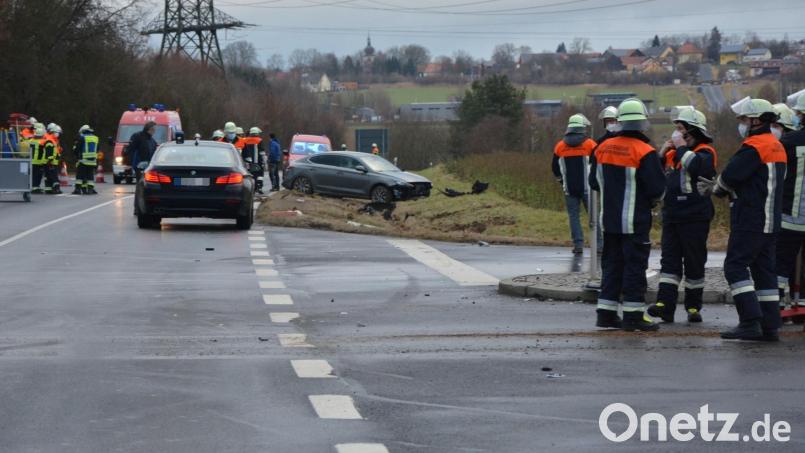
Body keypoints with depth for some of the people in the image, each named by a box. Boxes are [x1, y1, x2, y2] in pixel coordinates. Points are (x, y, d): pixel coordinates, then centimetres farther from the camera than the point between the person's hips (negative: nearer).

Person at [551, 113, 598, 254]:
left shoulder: (560, 146, 5)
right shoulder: (590, 144, -3)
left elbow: (555, 168, 12)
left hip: (569, 188, 2)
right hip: (587, 187, -2)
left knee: (574, 216, 5)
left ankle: (578, 244, -2)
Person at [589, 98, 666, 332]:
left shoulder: (603, 148, 5)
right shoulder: (645, 152, -15)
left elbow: (594, 182, 14)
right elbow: (657, 188, -15)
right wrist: (652, 200, 7)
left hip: (609, 219, 6)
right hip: (635, 221, -6)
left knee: (612, 264, 14)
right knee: (635, 266, -1)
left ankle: (606, 313, 14)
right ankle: (633, 315, -1)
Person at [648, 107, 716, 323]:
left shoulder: (705, 152, -7)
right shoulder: (673, 152, 15)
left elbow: (695, 165, -29)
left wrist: (681, 147, -16)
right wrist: (662, 151, 4)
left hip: (695, 218, -6)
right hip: (671, 215, 7)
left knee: (694, 263, 2)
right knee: (669, 261, -2)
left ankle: (693, 307, 10)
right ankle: (665, 304, -7)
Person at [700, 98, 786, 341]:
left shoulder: (753, 147, -14)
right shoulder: (777, 147, 17)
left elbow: (730, 177, -18)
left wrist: (716, 188, 5)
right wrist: (718, 187, 13)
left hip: (750, 220, -9)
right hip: (771, 221, 9)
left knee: (735, 266, -7)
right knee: (764, 270, 10)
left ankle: (750, 322, -14)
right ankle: (770, 326, 9)